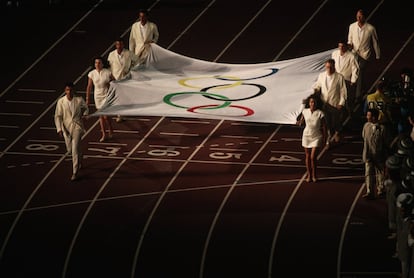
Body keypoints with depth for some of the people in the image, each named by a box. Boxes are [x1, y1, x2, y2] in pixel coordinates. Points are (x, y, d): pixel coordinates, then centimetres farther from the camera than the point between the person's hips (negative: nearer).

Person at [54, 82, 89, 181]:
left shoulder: (79, 100, -6)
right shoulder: (61, 101, -8)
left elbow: (85, 108, 15)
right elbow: (58, 116, -6)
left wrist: (84, 115, -4)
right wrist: (59, 129, -15)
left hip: (77, 126, -2)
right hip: (66, 128, 2)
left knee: (75, 149, -12)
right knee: (70, 150, 15)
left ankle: (75, 172, -6)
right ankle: (79, 157, 50)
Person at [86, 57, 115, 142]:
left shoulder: (107, 72, -13)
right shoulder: (92, 74, -6)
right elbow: (89, 87, 1)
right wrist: (87, 99, 3)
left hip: (107, 96, -3)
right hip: (97, 96, 3)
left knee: (106, 116, -7)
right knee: (101, 116, 10)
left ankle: (111, 130, 20)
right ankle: (104, 134, 21)